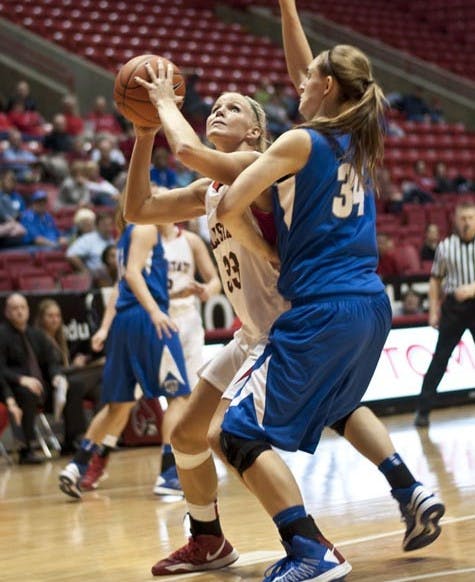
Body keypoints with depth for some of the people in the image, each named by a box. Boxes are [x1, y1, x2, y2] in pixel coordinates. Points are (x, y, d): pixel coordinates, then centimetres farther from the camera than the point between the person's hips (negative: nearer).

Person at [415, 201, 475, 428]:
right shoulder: (445, 246, 3)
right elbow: (435, 280, 10)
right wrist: (434, 311, 5)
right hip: (453, 307, 0)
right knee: (440, 358, 0)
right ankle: (423, 409, 3)